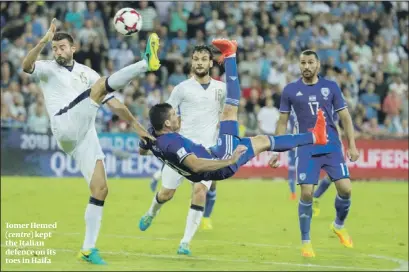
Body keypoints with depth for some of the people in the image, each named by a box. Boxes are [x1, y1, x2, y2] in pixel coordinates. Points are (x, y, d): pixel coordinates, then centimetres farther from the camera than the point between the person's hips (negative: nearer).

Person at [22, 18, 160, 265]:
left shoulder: (87, 73, 23)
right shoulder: (48, 69, 10)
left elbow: (114, 103, 21)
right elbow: (27, 65, -14)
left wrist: (137, 127, 14)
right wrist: (44, 41, -28)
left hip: (86, 136, 5)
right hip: (65, 128, -5)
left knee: (101, 189, -4)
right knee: (102, 84, -19)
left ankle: (88, 249, 2)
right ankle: (146, 63, -44)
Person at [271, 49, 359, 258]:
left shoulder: (331, 87, 5)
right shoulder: (290, 90, 3)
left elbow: (345, 117, 7)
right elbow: (282, 122, 9)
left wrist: (352, 145, -1)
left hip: (331, 146, 1)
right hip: (306, 148, -1)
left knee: (345, 188, -9)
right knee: (306, 193, -10)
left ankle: (339, 225, 21)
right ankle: (305, 241, 5)